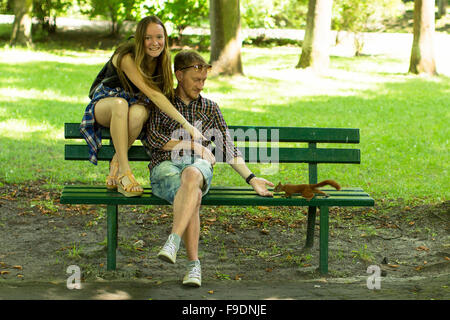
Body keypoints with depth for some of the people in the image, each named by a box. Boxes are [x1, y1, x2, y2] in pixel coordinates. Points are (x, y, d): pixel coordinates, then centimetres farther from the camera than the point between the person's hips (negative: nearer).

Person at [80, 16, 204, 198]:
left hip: (137, 104, 4)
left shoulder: (161, 60, -6)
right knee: (121, 104, -42)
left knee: (138, 113, -37)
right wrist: (187, 125, -39)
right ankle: (124, 172, -40)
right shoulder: (127, 57, -25)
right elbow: (152, 94, -33)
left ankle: (116, 164, -19)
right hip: (105, 102, -3)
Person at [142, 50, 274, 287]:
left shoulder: (210, 108, 25)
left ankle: (173, 242, -50)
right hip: (164, 164, -1)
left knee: (191, 175, -40)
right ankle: (193, 263, -37)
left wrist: (251, 179, 11)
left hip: (199, 164, 1)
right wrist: (193, 145, -2)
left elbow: (227, 148, 22)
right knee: (193, 195, -37)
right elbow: (152, 139, 3)